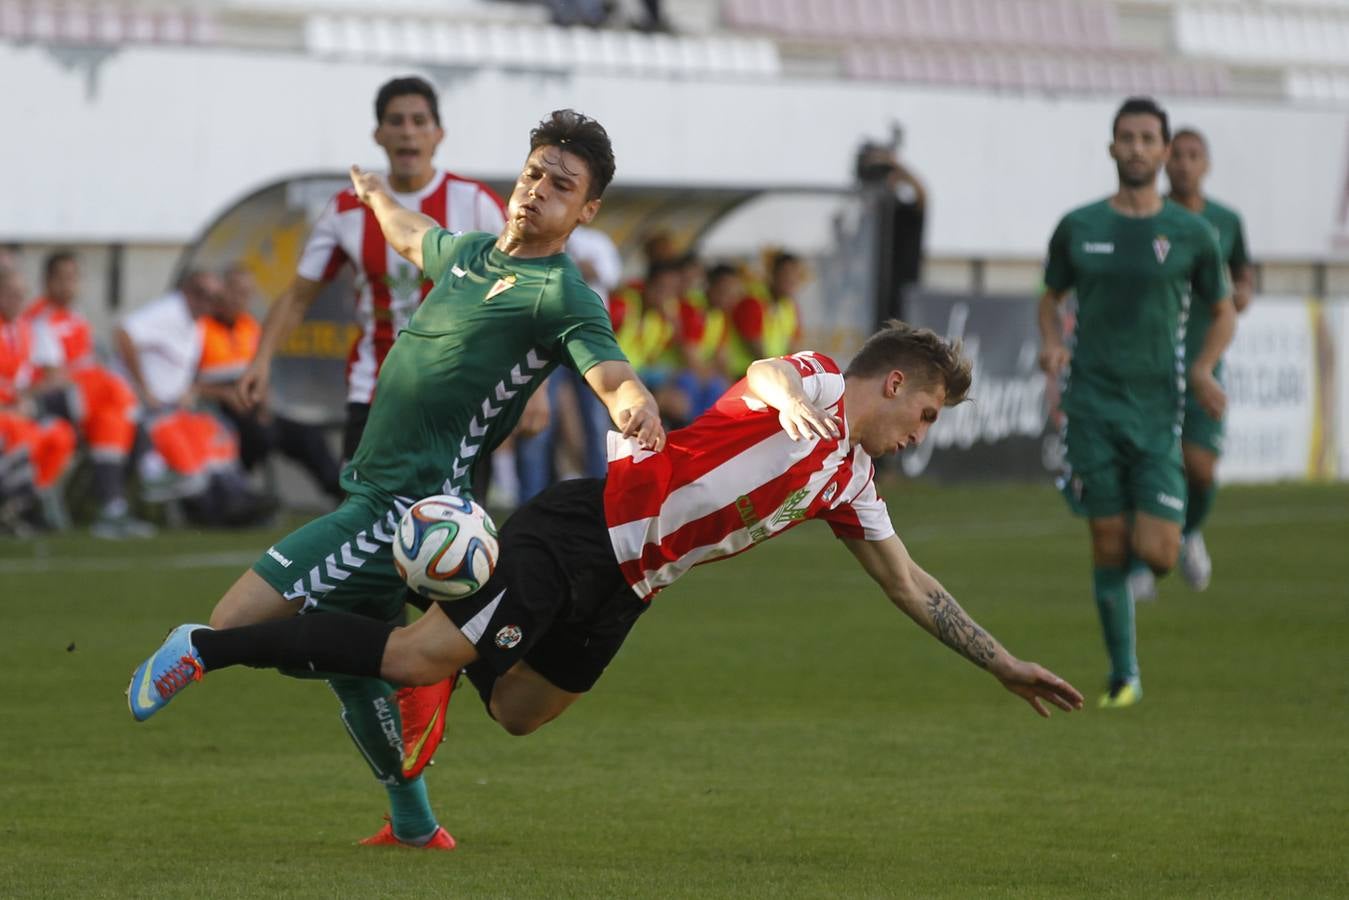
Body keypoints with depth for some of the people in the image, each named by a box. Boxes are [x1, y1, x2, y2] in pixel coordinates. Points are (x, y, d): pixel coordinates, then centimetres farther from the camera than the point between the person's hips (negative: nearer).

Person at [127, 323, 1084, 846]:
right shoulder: (817, 380, -4)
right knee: (418, 660, -18)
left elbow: (911, 586, 29)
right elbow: (765, 372, -29)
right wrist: (784, 397, -52)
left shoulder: (850, 486, 20)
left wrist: (1004, 663, 28)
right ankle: (207, 647, -13)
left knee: (514, 713, 8)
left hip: (620, 591, 9)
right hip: (588, 527, -9)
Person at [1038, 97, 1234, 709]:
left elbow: (1223, 313, 13)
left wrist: (1203, 369, -5)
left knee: (1156, 555, -11)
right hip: (1093, 409, 1)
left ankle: (1172, 534, 27)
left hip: (1157, 409, -1)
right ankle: (1124, 676, 16)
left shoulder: (1191, 234, 1)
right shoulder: (1078, 229, 4)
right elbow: (1050, 300, 18)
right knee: (1108, 548, 1)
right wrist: (1051, 343, -4)